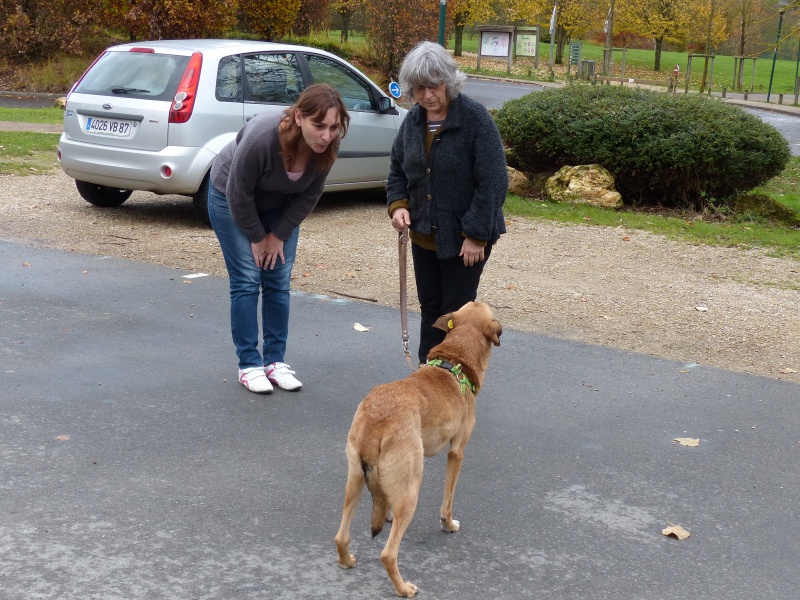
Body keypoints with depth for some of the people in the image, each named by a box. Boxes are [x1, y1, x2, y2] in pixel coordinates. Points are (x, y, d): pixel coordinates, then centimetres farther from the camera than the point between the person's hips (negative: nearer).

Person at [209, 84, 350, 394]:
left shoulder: (327, 147, -24)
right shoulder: (262, 137, -38)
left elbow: (308, 197, -10)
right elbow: (239, 194, -25)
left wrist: (279, 235, -8)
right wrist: (257, 238, -14)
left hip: (280, 206, 4)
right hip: (232, 199, -4)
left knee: (279, 282, 2)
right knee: (246, 281, -7)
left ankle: (275, 360, 10)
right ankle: (249, 364, 0)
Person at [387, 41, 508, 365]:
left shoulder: (476, 118, -17)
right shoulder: (413, 120, 3)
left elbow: (493, 182, -19)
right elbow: (397, 169, 15)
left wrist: (476, 234, -19)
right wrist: (398, 204, -4)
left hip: (465, 238, -6)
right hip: (424, 235, 6)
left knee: (456, 312, 0)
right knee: (430, 310, 14)